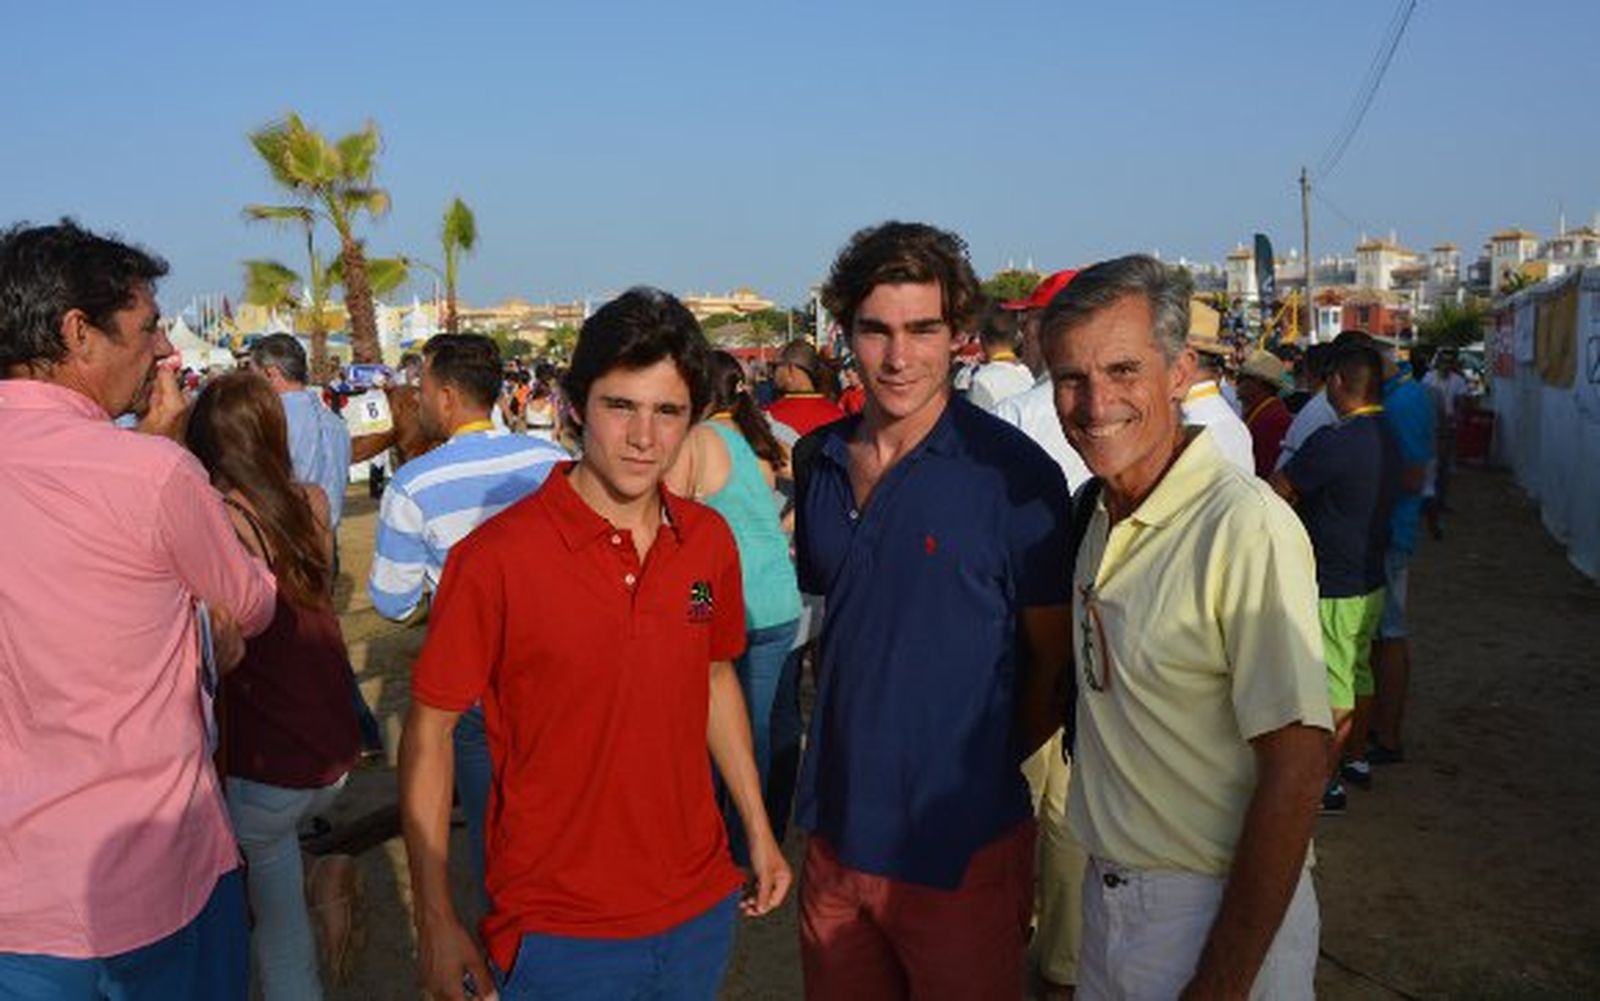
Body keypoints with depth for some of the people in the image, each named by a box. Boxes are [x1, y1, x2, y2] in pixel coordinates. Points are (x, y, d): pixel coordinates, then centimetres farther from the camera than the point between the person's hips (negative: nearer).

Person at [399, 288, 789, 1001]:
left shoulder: (709, 541, -3)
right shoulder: (496, 557, -17)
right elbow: (429, 730, -11)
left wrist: (758, 831, 11)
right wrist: (436, 922, -12)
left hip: (701, 909, 5)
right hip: (558, 935, -4)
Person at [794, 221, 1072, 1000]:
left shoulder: (1011, 472, -14)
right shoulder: (819, 460, 2)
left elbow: (1054, 659, -8)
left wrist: (988, 764, -4)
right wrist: (845, 740, 7)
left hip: (961, 848, -5)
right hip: (835, 829, 5)